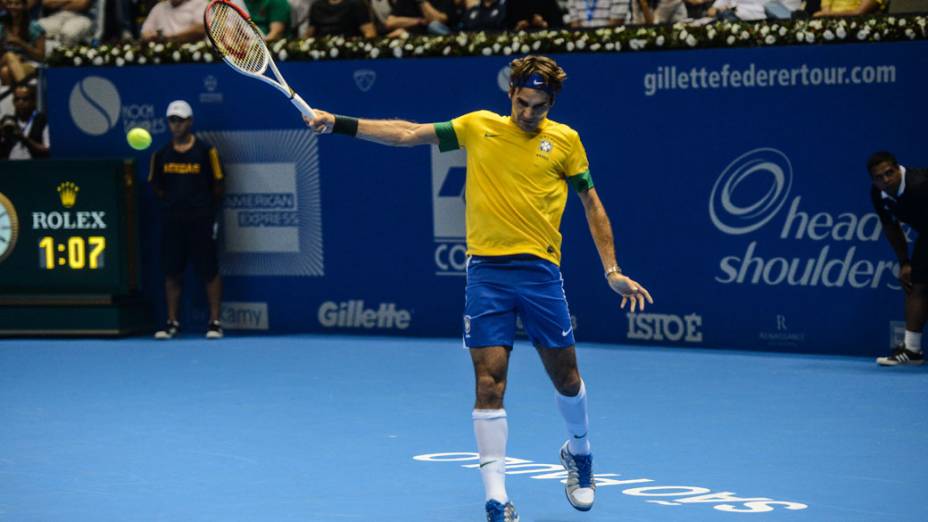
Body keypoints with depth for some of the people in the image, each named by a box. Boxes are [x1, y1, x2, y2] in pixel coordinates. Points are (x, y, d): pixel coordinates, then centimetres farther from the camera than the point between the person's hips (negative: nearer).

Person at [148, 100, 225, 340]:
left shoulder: (205, 151, -3)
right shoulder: (162, 154, 6)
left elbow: (217, 186, 2)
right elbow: (157, 186, 13)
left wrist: (208, 210, 8)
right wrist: (173, 202, 3)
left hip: (201, 220, -3)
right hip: (173, 221, 3)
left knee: (209, 271, -1)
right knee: (172, 272, 4)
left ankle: (215, 322, 4)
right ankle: (172, 322, 11)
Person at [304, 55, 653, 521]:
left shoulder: (564, 140, 5)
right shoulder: (478, 126, 7)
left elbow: (591, 203, 10)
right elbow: (407, 134, 7)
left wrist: (612, 271, 5)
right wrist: (338, 123, 0)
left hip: (540, 270, 0)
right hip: (485, 269, 0)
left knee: (565, 376, 9)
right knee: (489, 382, -6)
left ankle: (579, 453, 40)